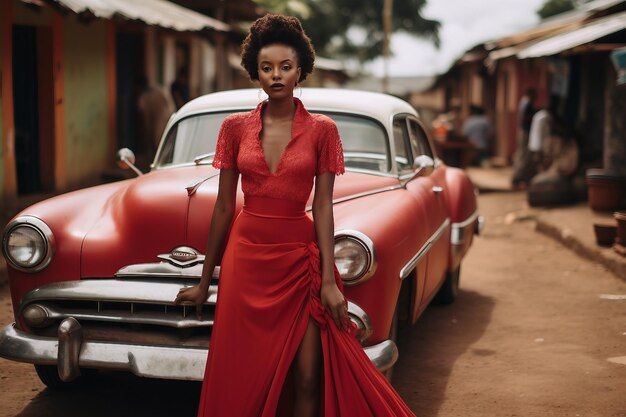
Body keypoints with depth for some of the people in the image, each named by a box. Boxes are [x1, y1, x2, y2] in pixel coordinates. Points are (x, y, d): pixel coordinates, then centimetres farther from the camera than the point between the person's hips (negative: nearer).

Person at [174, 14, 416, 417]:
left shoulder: (322, 130, -1)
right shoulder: (235, 127, 2)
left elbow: (323, 208, -2)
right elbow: (224, 207, 5)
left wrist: (329, 281, -8)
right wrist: (205, 281, 7)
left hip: (300, 258, -1)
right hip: (246, 257, 1)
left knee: (306, 377, -2)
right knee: (242, 377, 7)